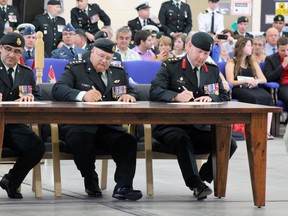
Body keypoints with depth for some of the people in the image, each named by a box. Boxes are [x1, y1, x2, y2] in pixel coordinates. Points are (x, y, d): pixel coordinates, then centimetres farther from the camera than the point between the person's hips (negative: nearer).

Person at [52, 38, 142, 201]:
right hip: (80, 126, -3)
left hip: (109, 127, 3)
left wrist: (129, 96, -7)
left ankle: (123, 187, -24)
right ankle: (91, 183, -11)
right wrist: (82, 95, -31)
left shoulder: (119, 73, 22)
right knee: (80, 140, -36)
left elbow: (133, 94, 21)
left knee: (128, 141, -27)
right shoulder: (75, 69, 6)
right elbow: (58, 89, -10)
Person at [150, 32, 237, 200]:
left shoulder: (213, 70, 17)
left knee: (230, 143, -19)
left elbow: (224, 97, 10)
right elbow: (155, 91, -11)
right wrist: (176, 96, -31)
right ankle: (196, 184, -40)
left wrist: (210, 98, -14)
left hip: (201, 129, 4)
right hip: (171, 127, -4)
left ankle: (204, 179, -6)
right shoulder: (170, 67, 3)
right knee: (181, 138, -38)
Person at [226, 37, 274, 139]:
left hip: (253, 88, 5)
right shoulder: (231, 63, 10)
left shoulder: (253, 63, 27)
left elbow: (264, 80, 19)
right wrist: (246, 81, -13)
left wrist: (256, 81, -4)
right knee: (253, 98, -38)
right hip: (238, 89, -4)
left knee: (268, 97, -30)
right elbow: (230, 82, -2)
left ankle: (267, 130, -42)